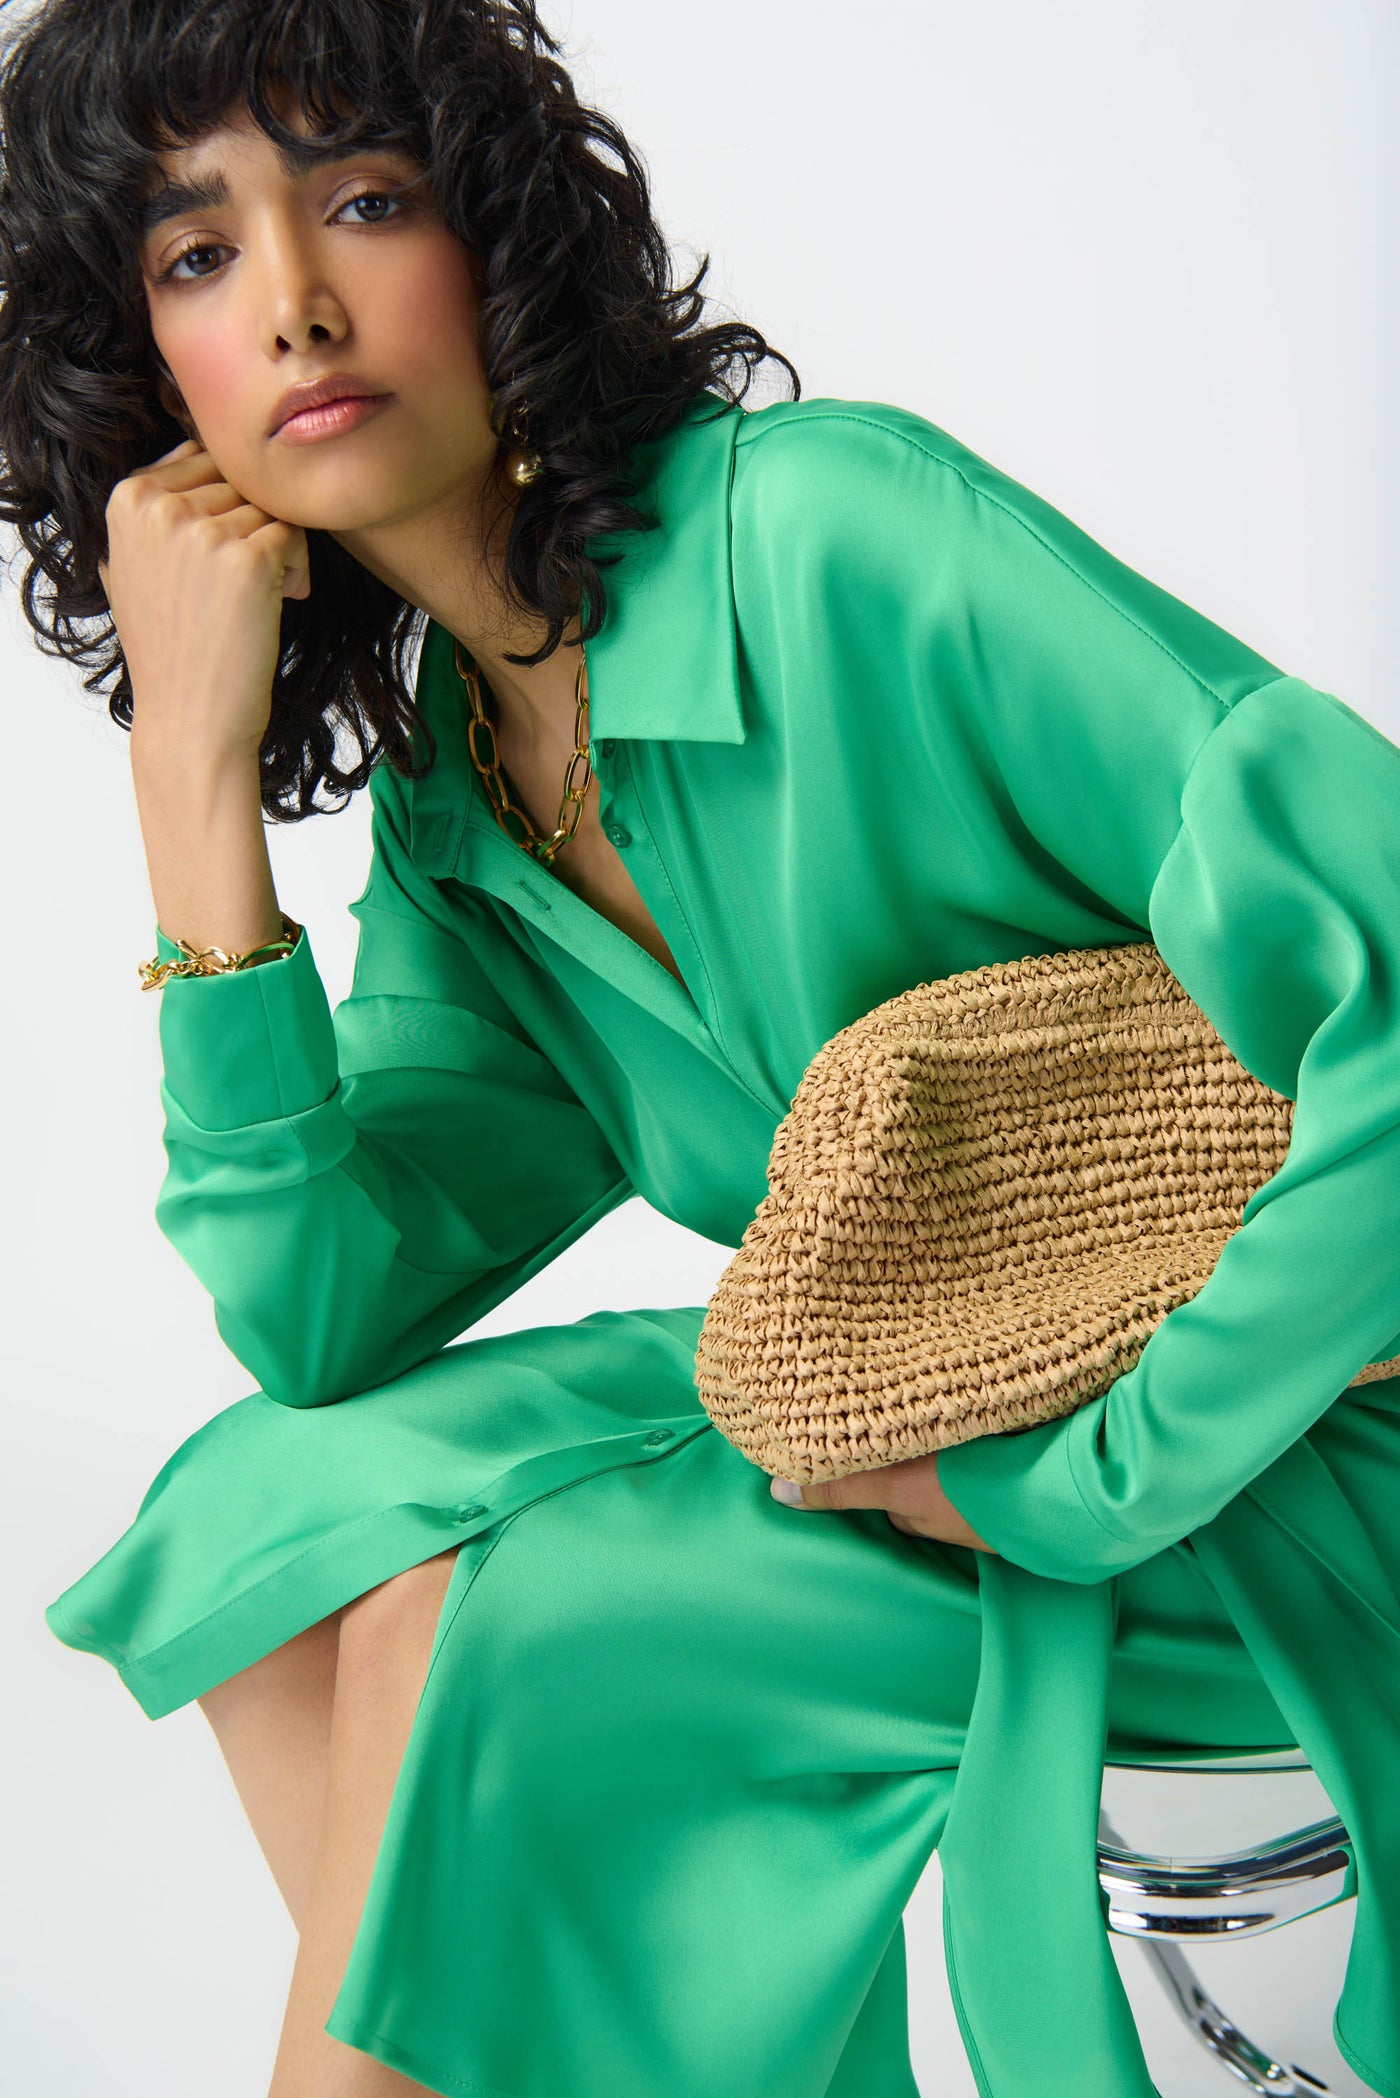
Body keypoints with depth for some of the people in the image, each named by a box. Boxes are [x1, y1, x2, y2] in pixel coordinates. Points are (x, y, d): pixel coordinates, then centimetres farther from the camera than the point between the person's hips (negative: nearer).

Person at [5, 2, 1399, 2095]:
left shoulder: (835, 530, -17)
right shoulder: (442, 817, 5)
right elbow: (324, 1327, -7)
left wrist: (1087, 1481, -22)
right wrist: (194, 768, -10)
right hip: (932, 1432, 7)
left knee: (457, 1612, -20)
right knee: (269, 1522, -6)